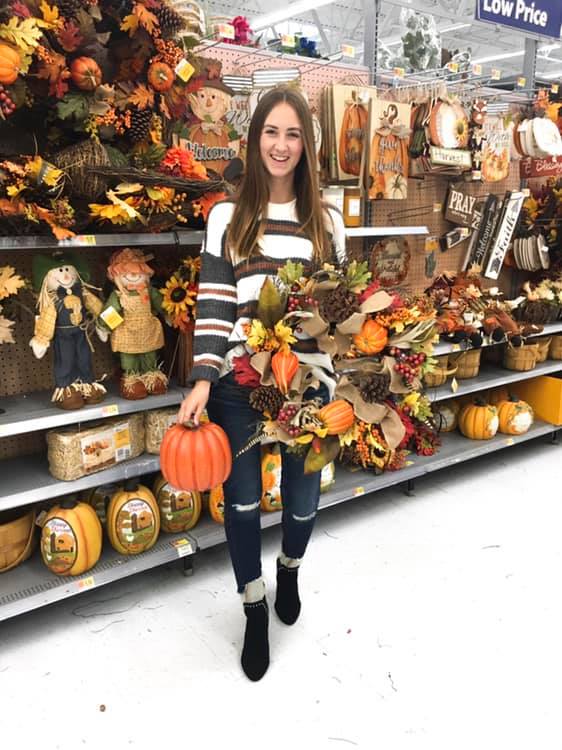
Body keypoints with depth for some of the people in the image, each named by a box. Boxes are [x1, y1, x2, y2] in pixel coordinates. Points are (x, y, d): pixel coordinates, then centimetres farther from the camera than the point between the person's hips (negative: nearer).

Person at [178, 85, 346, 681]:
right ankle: (255, 611, 32)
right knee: (242, 501, 7)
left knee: (303, 497, 11)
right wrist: (202, 379, -12)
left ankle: (290, 571, 47)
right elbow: (213, 305, -2)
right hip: (238, 382, -1)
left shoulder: (327, 220, 7)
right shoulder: (227, 216, 2)